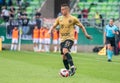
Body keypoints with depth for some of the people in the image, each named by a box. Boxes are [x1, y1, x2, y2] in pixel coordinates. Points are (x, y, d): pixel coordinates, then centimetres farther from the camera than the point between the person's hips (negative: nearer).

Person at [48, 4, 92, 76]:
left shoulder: (73, 18, -3)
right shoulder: (59, 18, 8)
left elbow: (81, 26, 7)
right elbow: (54, 26, 16)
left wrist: (86, 34, 3)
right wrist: (50, 31, -4)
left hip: (70, 38, -6)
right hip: (62, 39, 6)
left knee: (65, 50, -31)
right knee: (64, 57, 6)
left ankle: (72, 67, -27)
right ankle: (68, 71, 22)